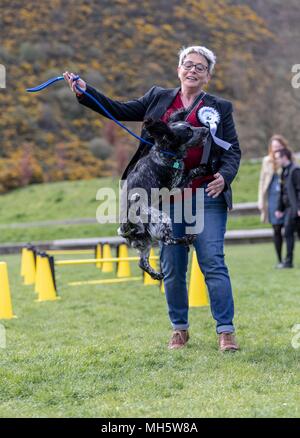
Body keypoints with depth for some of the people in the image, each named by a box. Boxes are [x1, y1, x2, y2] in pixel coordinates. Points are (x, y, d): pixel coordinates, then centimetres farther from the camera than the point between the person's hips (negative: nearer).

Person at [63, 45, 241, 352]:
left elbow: (233, 151, 5)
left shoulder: (220, 108, 7)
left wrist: (224, 176, -14)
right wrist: (85, 92, 3)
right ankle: (179, 329, 21)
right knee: (171, 267, 8)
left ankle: (226, 330, -1)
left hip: (206, 197, -2)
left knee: (213, 263, -7)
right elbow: (121, 111, 14)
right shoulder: (158, 98, 13)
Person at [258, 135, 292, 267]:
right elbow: (262, 180, 11)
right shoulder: (267, 161, 6)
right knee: (277, 229, 3)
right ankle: (279, 260, 10)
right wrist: (261, 200, 8)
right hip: (274, 198, 1)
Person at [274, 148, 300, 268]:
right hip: (289, 208, 9)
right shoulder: (285, 172, 16)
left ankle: (288, 261, -6)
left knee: (288, 233, -9)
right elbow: (282, 192, 21)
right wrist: (280, 209, 20)